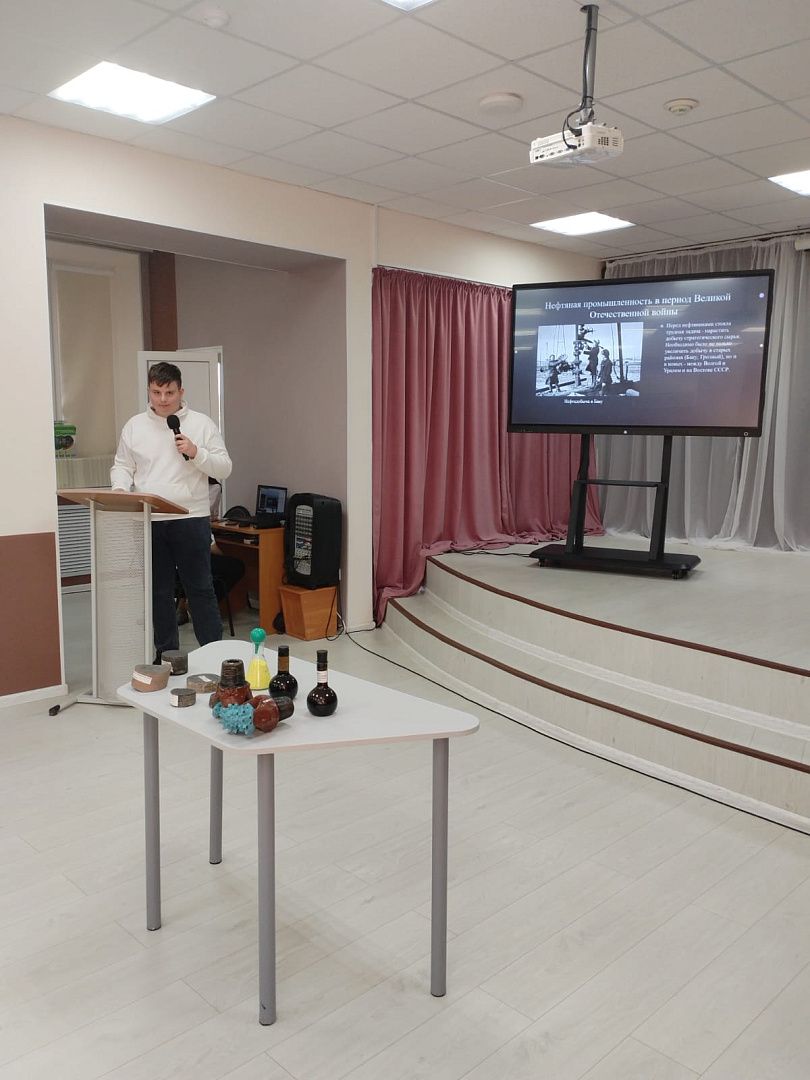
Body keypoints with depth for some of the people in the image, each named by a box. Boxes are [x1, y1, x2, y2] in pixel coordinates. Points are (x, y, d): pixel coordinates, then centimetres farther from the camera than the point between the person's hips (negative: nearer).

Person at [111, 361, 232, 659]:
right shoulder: (134, 426, 10)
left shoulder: (201, 423, 3)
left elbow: (224, 469, 1)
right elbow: (121, 467, 12)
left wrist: (195, 453, -15)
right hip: (148, 522, 2)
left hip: (192, 519, -2)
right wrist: (120, 488, -9)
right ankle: (166, 654, 22)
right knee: (158, 591, 10)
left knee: (200, 589, 3)